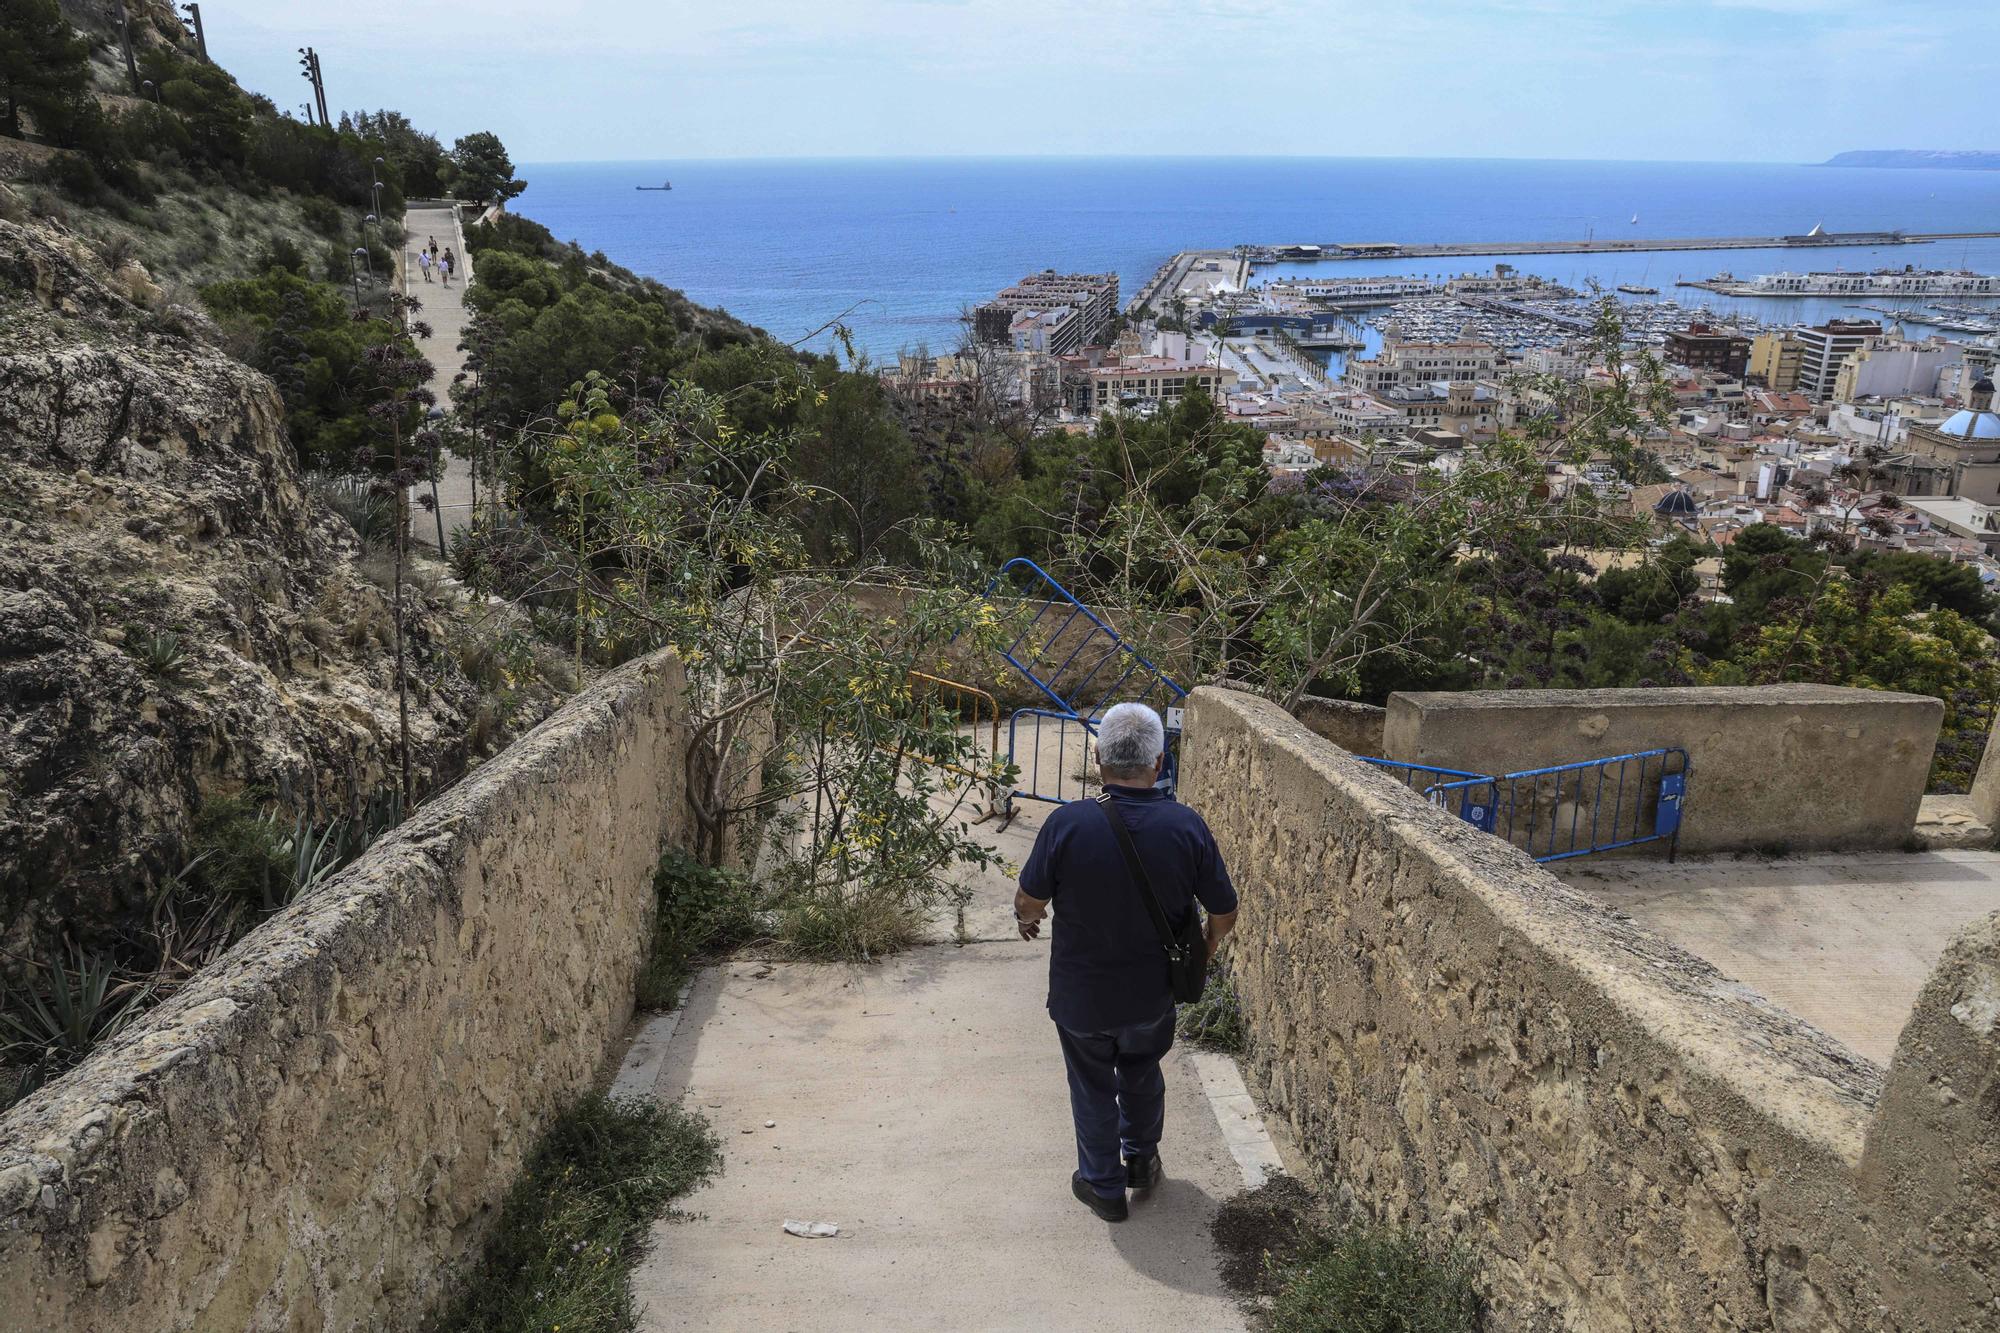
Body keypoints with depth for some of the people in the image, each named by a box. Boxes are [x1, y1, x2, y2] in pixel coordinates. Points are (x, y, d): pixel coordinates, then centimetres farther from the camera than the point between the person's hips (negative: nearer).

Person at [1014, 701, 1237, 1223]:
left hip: (1080, 994, -2)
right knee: (1143, 1073, 29)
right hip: (1153, 992, 2)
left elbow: (1029, 900, -12)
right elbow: (1224, 913, -8)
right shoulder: (1187, 826, -19)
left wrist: (1027, 919, 12)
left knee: (1093, 1087, 21)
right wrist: (1205, 949, 14)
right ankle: (1141, 1160, 48)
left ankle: (1103, 1186, 37)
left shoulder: (1067, 823, -25)